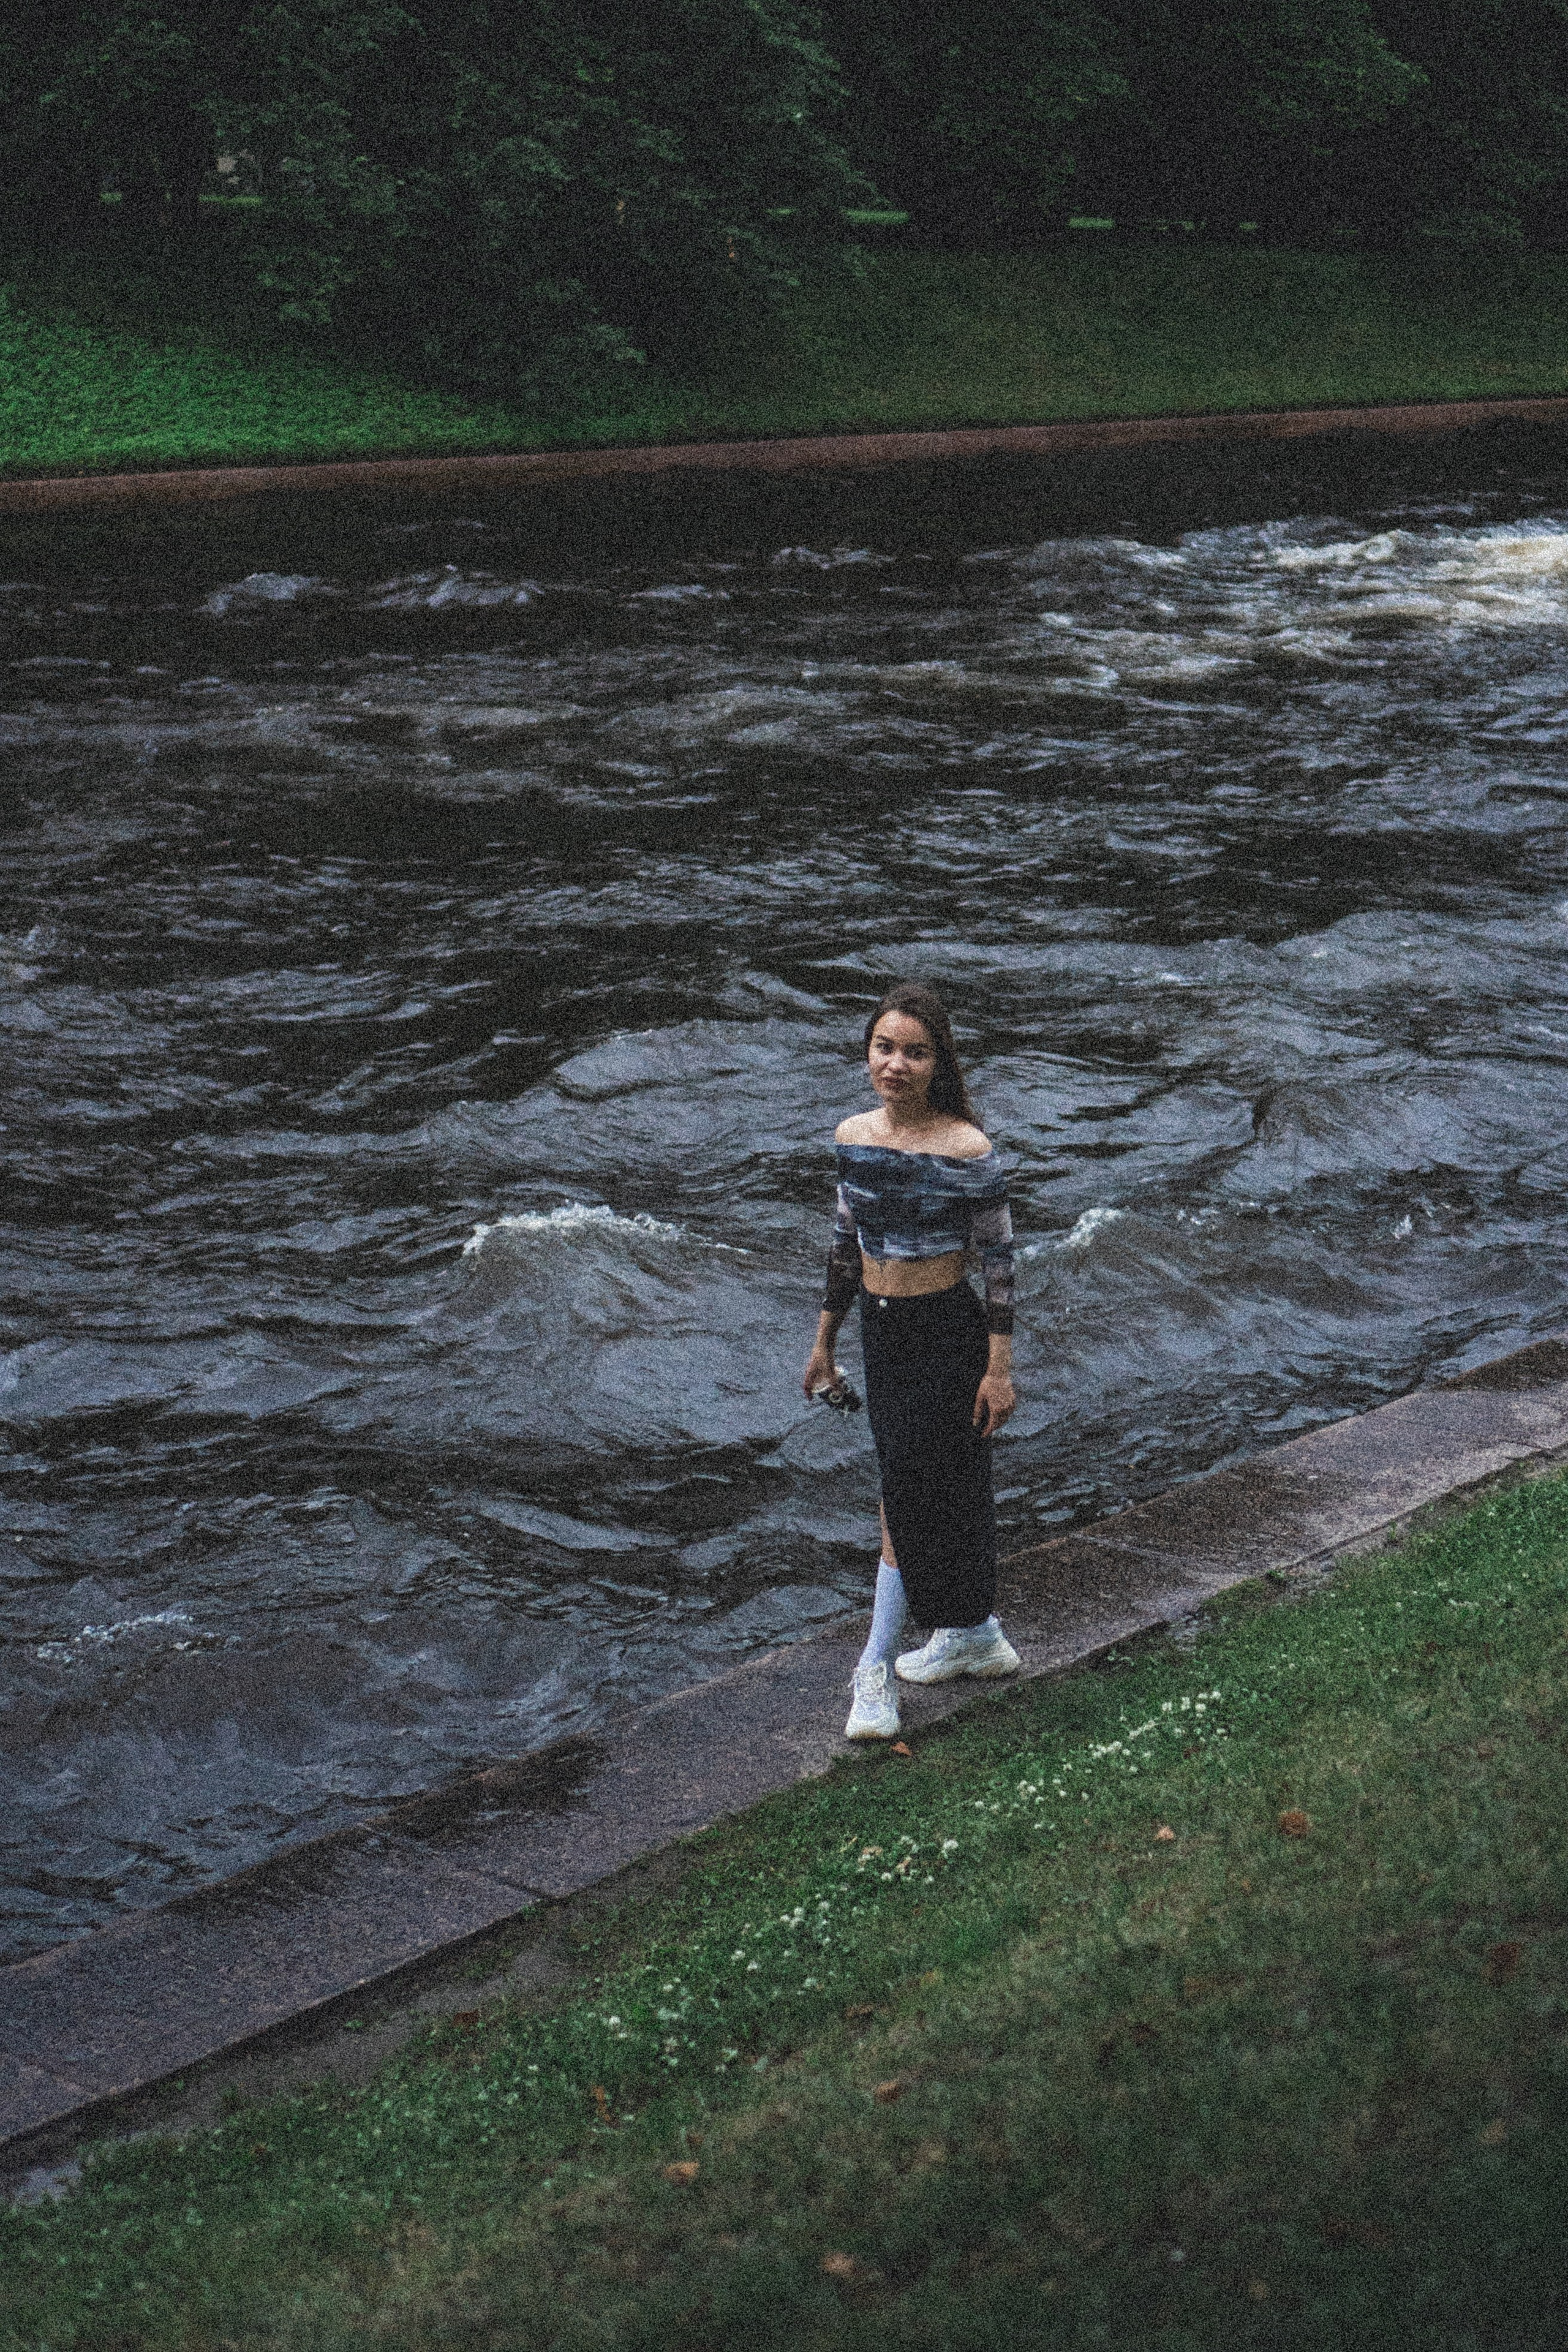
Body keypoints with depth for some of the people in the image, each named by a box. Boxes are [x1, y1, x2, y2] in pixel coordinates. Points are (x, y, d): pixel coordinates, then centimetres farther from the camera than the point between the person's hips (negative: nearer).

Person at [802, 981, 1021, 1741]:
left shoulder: (967, 1152, -16)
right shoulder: (853, 1137, 1)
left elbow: (999, 1259, -11)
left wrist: (1000, 1367, -12)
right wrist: (825, 1343, 16)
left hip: (948, 1335, -6)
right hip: (883, 1333, 6)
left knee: (911, 1495, -3)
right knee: (943, 1487, 16)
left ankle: (877, 1667, 4)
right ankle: (972, 1635, 31)